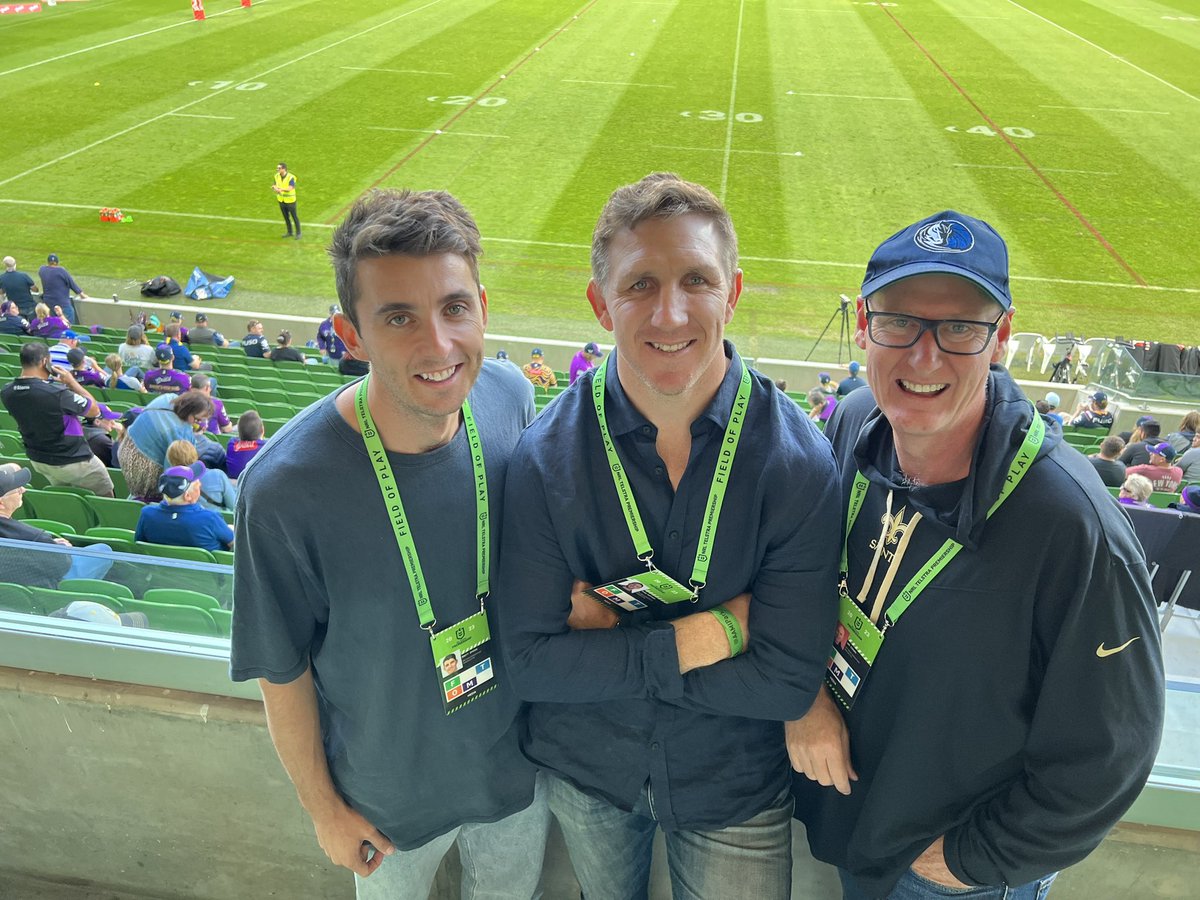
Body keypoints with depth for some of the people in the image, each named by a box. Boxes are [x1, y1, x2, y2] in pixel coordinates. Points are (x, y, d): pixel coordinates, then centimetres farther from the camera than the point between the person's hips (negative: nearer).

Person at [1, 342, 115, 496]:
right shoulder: (56, 393, -33)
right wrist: (71, 381, -12)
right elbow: (95, 410, -18)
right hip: (73, 461, -7)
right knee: (105, 496, 15)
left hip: (38, 460, 7)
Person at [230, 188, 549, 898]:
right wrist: (324, 807, -5)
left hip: (519, 760, 3)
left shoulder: (511, 400, -18)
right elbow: (281, 672, -16)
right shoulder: (286, 490, -31)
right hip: (388, 798, -3)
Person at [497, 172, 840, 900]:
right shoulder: (548, 456, -20)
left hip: (735, 789, -1)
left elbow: (788, 682, -23)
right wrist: (704, 635, -28)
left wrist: (612, 644, -23)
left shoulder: (799, 461, -23)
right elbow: (531, 661, -21)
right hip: (583, 772, 2)